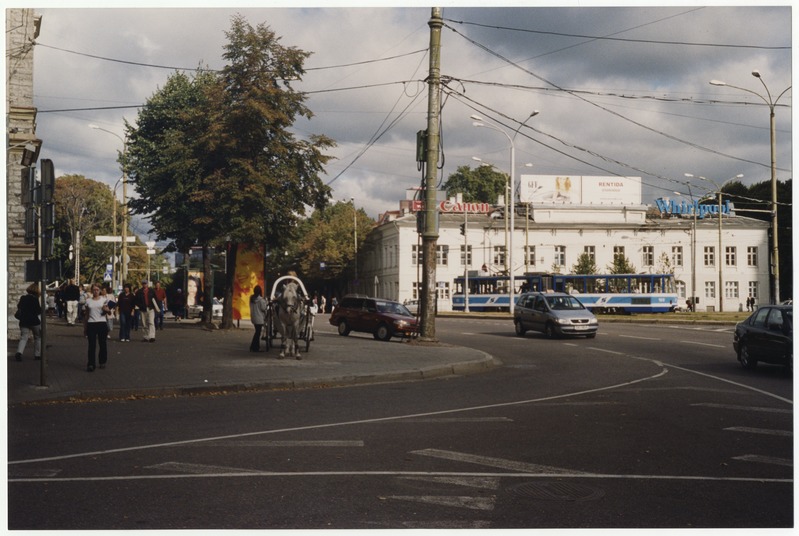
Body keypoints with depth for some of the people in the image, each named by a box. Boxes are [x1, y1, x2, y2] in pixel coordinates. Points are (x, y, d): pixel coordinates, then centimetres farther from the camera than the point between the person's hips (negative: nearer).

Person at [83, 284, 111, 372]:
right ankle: (91, 364, -6)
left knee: (103, 344, 6)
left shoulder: (104, 300, 5)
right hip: (91, 324, 0)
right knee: (92, 345, -5)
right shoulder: (88, 301, 8)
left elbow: (109, 312, 6)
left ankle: (102, 362, 21)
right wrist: (84, 327, 11)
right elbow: (86, 315, 13)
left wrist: (107, 310, -18)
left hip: (102, 324, 0)